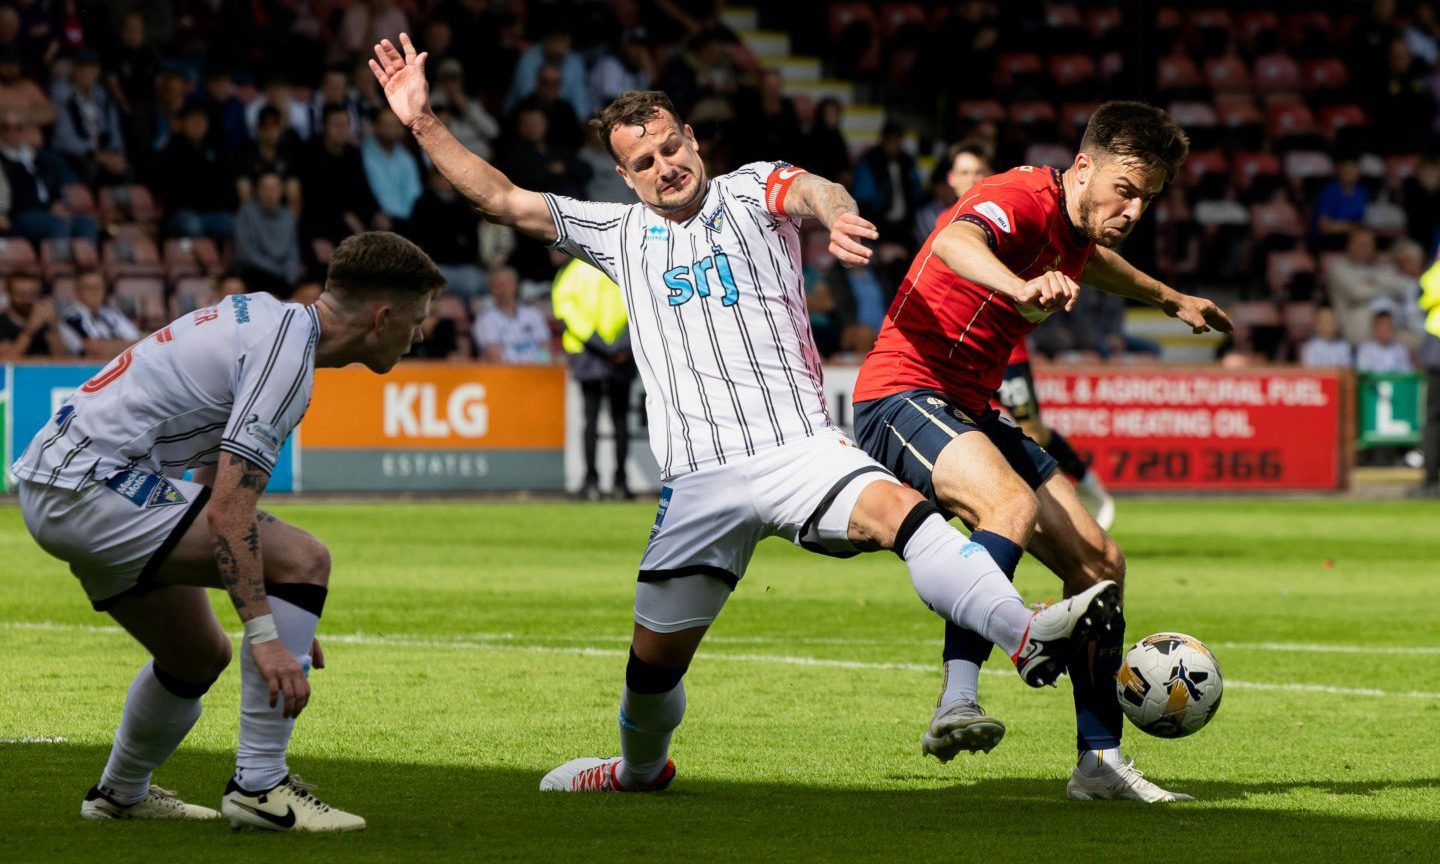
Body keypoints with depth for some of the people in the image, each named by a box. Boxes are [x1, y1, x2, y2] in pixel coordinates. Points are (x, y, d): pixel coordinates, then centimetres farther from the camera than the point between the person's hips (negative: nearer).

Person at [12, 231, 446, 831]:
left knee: (199, 655, 24)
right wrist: (265, 636, -26)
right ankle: (259, 786, -14)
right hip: (91, 484, -10)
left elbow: (212, 490, 23)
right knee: (304, 559, -15)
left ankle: (120, 795, 47)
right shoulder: (287, 352, -16)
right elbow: (227, 512, -23)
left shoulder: (268, 319, 15)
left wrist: (284, 621, 22)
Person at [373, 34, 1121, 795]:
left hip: (799, 448, -3)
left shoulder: (752, 191, 9)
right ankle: (641, 768, 38)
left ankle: (1026, 634, -49)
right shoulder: (618, 233, 17)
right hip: (699, 479, 3)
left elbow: (813, 190, -14)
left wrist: (834, 212, -39)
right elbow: (501, 198, 17)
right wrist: (423, 123, 6)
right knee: (655, 654, 7)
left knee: (897, 509, -32)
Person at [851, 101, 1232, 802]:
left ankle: (1099, 762, 12)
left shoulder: (1077, 228, 10)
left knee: (1098, 562, 5)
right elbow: (956, 242, -43)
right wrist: (1020, 289, -63)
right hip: (904, 394, -10)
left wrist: (1168, 299, 54)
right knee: (1013, 505, -37)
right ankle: (958, 704, -45)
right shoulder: (1025, 199, -18)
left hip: (969, 414, 10)